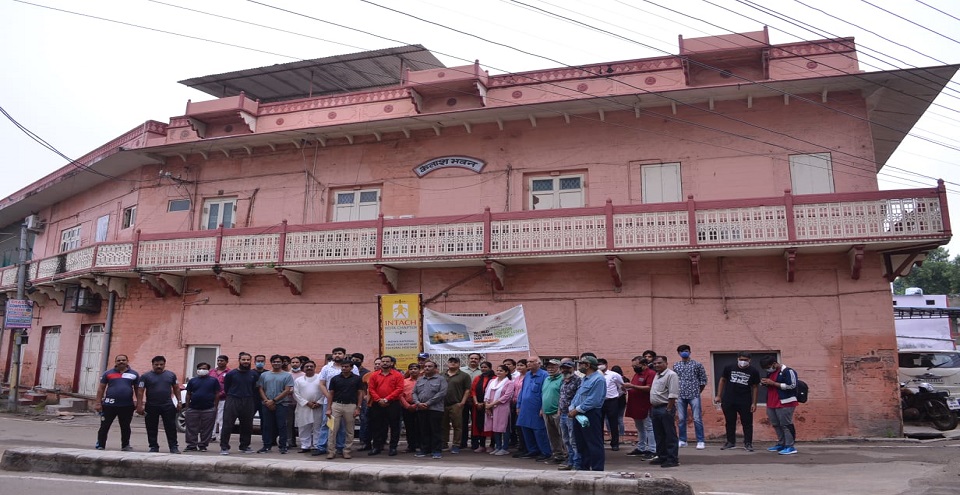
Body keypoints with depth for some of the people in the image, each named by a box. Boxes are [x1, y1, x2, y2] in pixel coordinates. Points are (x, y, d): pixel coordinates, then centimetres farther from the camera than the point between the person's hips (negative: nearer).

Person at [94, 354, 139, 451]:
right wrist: (98, 402, -1)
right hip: (109, 405, -1)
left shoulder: (134, 374, 6)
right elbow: (101, 388, 5)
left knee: (125, 427, 11)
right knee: (104, 426, 3)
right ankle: (100, 446, 11)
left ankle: (125, 445, 22)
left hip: (127, 406, 1)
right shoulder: (108, 373, 4)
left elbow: (137, 390, 10)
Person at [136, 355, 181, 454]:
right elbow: (140, 391, -4)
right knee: (151, 428, 6)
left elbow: (176, 388, 13)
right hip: (151, 406, -1)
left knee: (171, 427, -1)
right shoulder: (145, 376, 0)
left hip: (168, 406, 1)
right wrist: (139, 405, -11)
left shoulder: (171, 375, 7)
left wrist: (179, 401, 6)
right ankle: (154, 447, 17)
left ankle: (174, 447, 2)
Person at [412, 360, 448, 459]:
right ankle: (424, 449, 18)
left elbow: (442, 393, -11)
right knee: (423, 431, 9)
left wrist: (428, 403, -14)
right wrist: (418, 403, -7)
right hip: (421, 409, 5)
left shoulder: (440, 379, 1)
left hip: (435, 409, -4)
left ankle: (436, 451, 4)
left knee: (436, 431, -2)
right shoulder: (420, 380, 17)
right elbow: (414, 393, 13)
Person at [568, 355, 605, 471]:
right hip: (578, 415, 10)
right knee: (581, 443, 15)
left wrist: (577, 410, -16)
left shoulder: (598, 379, -14)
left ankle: (597, 469, 3)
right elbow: (577, 395, 17)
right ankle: (584, 467, 25)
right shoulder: (585, 379, 16)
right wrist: (572, 409, 1)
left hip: (590, 415, -10)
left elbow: (593, 401, -21)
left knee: (594, 444, -3)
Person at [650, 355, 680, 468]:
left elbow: (673, 394, -17)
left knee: (670, 435, -4)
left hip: (666, 408, -9)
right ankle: (662, 457, 22)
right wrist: (652, 409, 17)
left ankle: (673, 459, -1)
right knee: (659, 435, 13)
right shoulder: (657, 376, 18)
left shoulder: (671, 375, -10)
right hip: (655, 408, 9)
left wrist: (669, 409, -20)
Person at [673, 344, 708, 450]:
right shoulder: (676, 365, 9)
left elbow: (703, 380, 5)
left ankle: (700, 441, 2)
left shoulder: (697, 365, 2)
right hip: (680, 396, 3)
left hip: (694, 395, -3)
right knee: (681, 419, 6)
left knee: (697, 419, -4)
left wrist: (698, 392, 5)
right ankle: (682, 441, 15)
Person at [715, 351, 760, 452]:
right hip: (728, 401, 2)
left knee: (747, 423, 1)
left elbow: (755, 387, 3)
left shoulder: (753, 372, -2)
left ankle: (748, 443, 12)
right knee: (730, 422, 10)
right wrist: (718, 396, 6)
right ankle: (730, 442, 21)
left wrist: (754, 403, -1)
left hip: (745, 402, -1)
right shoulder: (729, 368, 0)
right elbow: (722, 380, 10)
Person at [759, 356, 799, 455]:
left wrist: (773, 383, -19)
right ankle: (781, 444, 21)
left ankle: (790, 446, -4)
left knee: (786, 425, -8)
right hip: (772, 403, 9)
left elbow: (791, 385, -19)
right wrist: (764, 383, 5)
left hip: (785, 403, -9)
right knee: (776, 425, 11)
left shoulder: (788, 371, -11)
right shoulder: (770, 372, 17)